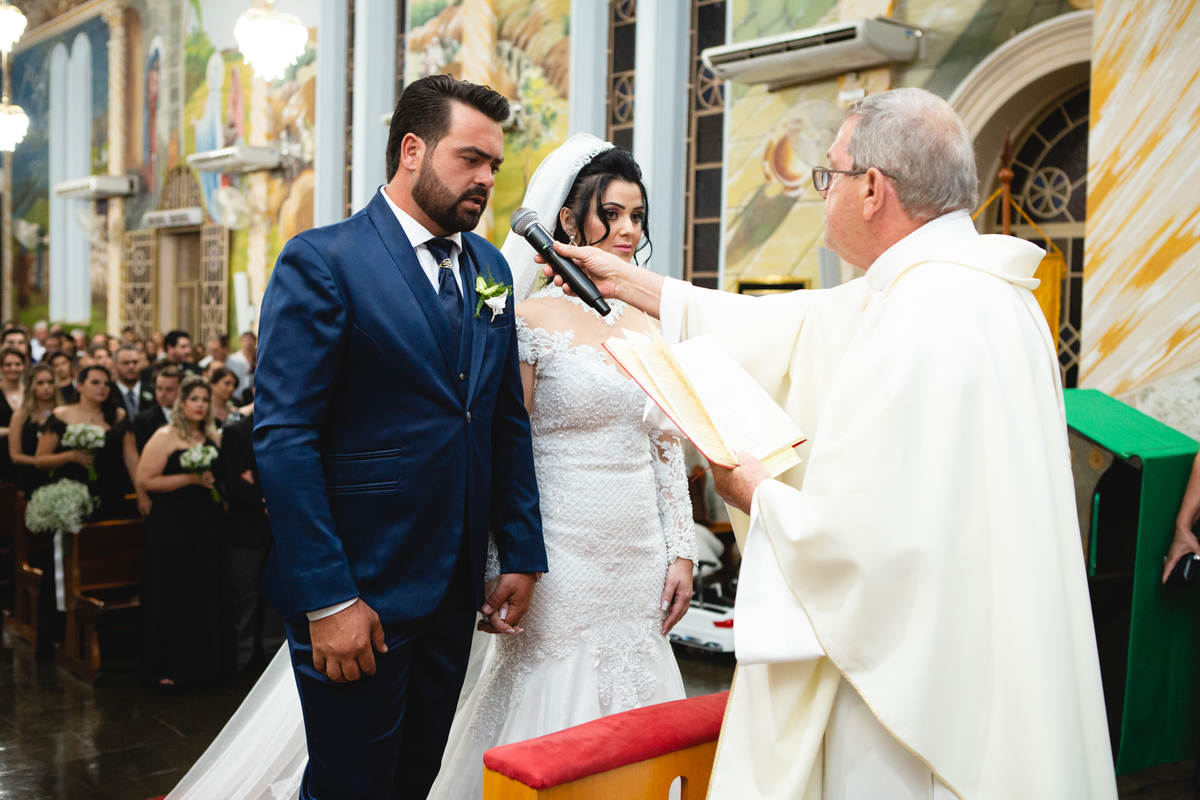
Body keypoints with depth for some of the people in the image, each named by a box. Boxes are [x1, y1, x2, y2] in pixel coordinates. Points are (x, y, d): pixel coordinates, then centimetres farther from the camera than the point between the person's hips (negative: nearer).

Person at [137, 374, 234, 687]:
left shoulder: (214, 436, 11)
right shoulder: (164, 437, -7)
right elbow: (145, 480, -14)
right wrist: (190, 478, -18)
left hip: (209, 526, 5)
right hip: (174, 528, -5)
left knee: (208, 594, 9)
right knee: (174, 596, 0)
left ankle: (207, 660, 20)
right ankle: (166, 667, 10)